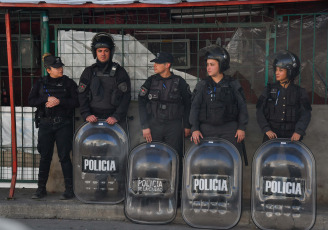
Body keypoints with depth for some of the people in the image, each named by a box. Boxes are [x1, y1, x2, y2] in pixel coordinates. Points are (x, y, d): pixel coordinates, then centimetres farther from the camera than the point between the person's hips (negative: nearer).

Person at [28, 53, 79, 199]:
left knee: (64, 156, -3)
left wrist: (59, 102, -15)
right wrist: (47, 99, -11)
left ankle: (69, 189, 4)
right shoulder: (41, 83, 10)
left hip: (63, 124, -2)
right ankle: (41, 189, 14)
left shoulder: (69, 83, 5)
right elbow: (31, 101, 4)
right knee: (45, 157, 5)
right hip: (45, 124, 2)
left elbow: (76, 102, -4)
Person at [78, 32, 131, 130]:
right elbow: (82, 96, 8)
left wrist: (116, 116, -12)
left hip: (116, 121, -1)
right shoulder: (89, 72, 13)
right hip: (93, 120, 1)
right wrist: (86, 115, -7)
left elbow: (126, 96, -1)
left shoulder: (119, 72, 7)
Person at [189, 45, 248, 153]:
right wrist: (195, 129, -7)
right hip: (207, 130, 0)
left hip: (229, 129, 0)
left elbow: (242, 107, 7)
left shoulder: (233, 84, 6)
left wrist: (241, 128, -1)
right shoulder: (202, 85, 7)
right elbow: (195, 107, 4)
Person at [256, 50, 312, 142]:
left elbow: (306, 114, 0)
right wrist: (266, 129, -9)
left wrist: (299, 131, -15)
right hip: (272, 135, 0)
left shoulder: (300, 92, 6)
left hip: (292, 136, 0)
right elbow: (260, 112, 4)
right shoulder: (269, 90, 8)